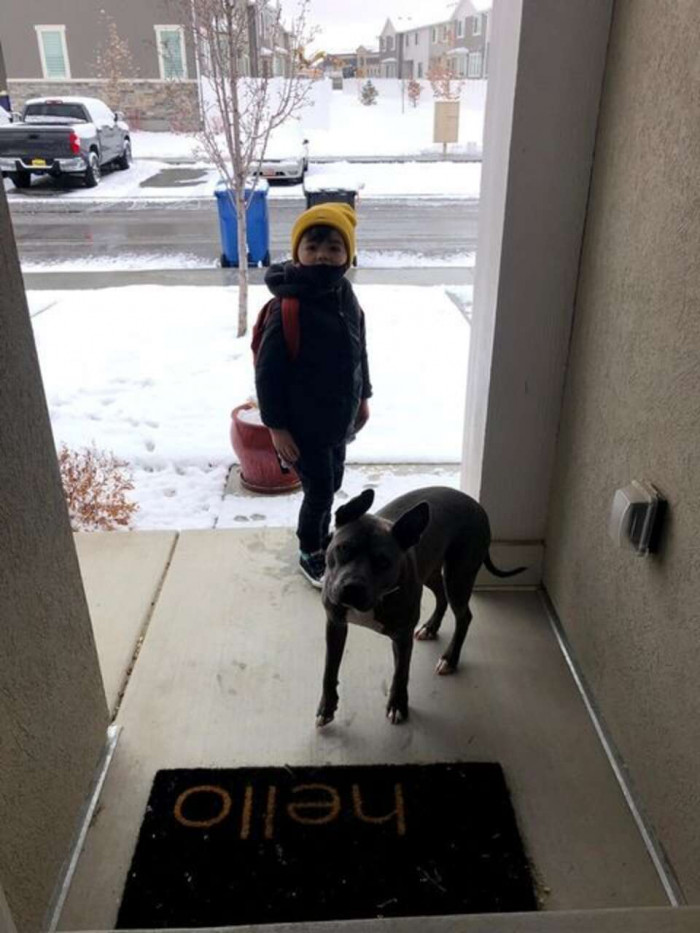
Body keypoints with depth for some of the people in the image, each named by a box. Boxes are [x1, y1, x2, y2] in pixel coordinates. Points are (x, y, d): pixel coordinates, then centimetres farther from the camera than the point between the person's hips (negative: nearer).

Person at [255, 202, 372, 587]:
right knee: (319, 490, 4)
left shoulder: (345, 295, -1)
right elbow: (268, 372, -19)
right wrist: (277, 426, -18)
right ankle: (310, 553, 29)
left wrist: (362, 398, 17)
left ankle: (320, 537, 46)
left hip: (339, 418, 7)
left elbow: (358, 350, 12)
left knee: (332, 484, 21)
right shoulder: (288, 307, -23)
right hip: (305, 424, -7)